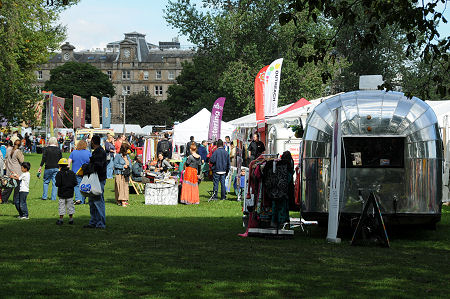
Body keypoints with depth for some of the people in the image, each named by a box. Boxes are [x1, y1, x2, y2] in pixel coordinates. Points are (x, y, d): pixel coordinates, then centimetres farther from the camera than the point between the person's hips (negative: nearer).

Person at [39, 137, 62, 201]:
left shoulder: (47, 149, -6)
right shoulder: (58, 149, 2)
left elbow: (43, 158, -7)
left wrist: (40, 167, -1)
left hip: (48, 168, -2)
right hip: (56, 168, 2)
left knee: (46, 182, 11)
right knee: (55, 183, 5)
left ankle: (44, 196, 9)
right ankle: (53, 197, 3)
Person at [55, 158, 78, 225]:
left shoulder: (59, 173, -10)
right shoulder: (72, 173, 1)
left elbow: (58, 184, -15)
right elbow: (75, 183, -1)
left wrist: (56, 184, 6)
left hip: (62, 193, -3)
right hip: (70, 193, 3)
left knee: (61, 206, 4)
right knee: (70, 205, 10)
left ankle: (61, 219, 5)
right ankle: (70, 219, 13)